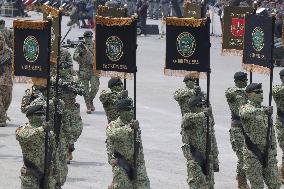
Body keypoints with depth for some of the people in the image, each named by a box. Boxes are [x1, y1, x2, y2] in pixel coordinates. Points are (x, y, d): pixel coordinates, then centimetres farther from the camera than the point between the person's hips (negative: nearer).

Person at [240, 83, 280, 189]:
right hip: (253, 153, -6)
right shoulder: (245, 108, -6)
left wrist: (274, 150, 15)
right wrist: (263, 110, -46)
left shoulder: (266, 110, 13)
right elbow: (246, 113, -33)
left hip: (268, 152, 6)